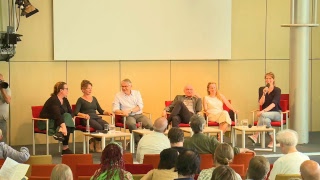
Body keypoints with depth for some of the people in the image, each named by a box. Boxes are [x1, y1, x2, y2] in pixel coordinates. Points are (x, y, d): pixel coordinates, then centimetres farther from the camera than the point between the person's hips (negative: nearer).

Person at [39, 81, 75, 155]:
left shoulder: (65, 100, 6)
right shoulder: (53, 100, -21)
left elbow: (70, 112, 4)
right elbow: (57, 115, -34)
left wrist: (70, 119, -20)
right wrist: (63, 126, -46)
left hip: (57, 121, 8)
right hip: (46, 122, -7)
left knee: (67, 116, -23)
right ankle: (65, 148, -28)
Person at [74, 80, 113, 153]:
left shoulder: (94, 98, 24)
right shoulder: (80, 100, 7)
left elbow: (100, 110, 21)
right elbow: (76, 112, -6)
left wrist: (107, 112, 1)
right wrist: (83, 115, -26)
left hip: (96, 117, 6)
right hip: (87, 119, -6)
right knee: (99, 127, -34)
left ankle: (93, 141, -9)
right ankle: (97, 146, -11)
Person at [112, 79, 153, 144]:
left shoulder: (136, 93, 11)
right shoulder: (118, 95, 7)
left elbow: (140, 106, -1)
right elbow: (115, 110, -1)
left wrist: (129, 111, -17)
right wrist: (122, 112, -24)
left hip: (139, 115, 2)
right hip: (128, 116, -2)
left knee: (150, 125, -26)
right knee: (131, 123, -37)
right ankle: (138, 142, -24)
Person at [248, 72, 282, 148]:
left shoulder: (277, 90, -8)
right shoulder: (262, 89, 5)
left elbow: (274, 104, -22)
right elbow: (261, 103, -4)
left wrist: (263, 111, -36)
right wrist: (264, 94, -21)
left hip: (276, 113, -3)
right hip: (266, 113, 3)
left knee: (263, 115, -36)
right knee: (266, 120, -37)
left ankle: (256, 135, -34)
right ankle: (272, 140, -32)